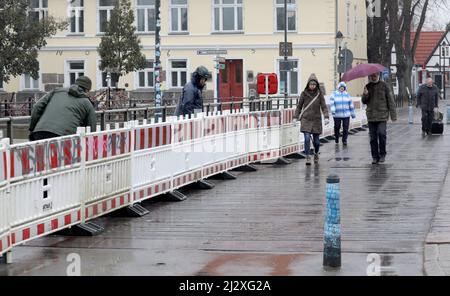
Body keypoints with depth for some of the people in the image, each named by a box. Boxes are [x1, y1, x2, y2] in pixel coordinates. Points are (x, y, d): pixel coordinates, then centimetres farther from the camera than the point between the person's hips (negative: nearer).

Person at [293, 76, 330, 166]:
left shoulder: (319, 94, 1)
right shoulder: (304, 94, 1)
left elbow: (324, 106, -2)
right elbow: (299, 106, 8)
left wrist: (326, 117, -15)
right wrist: (295, 117, 2)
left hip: (316, 120, 1)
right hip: (306, 119, -1)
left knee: (316, 140, 6)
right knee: (307, 139, -15)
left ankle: (316, 154, 35)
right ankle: (308, 157, -8)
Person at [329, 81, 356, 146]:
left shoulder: (347, 95, 11)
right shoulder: (334, 94, 4)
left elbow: (351, 104, 14)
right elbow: (332, 103, -7)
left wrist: (353, 113, 15)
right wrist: (332, 110, -23)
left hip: (346, 115, 2)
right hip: (337, 115, -2)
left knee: (345, 128, -2)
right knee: (337, 127, 3)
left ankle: (344, 140, 9)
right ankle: (336, 138, 26)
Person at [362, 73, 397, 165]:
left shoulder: (384, 85, 1)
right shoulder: (368, 86, 12)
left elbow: (390, 100, 0)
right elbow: (364, 101, 11)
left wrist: (393, 115, -5)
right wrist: (365, 95, -12)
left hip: (382, 115, -3)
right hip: (371, 116, 3)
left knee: (381, 134, -17)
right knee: (373, 137, 4)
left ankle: (382, 155, -2)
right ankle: (375, 157, 12)